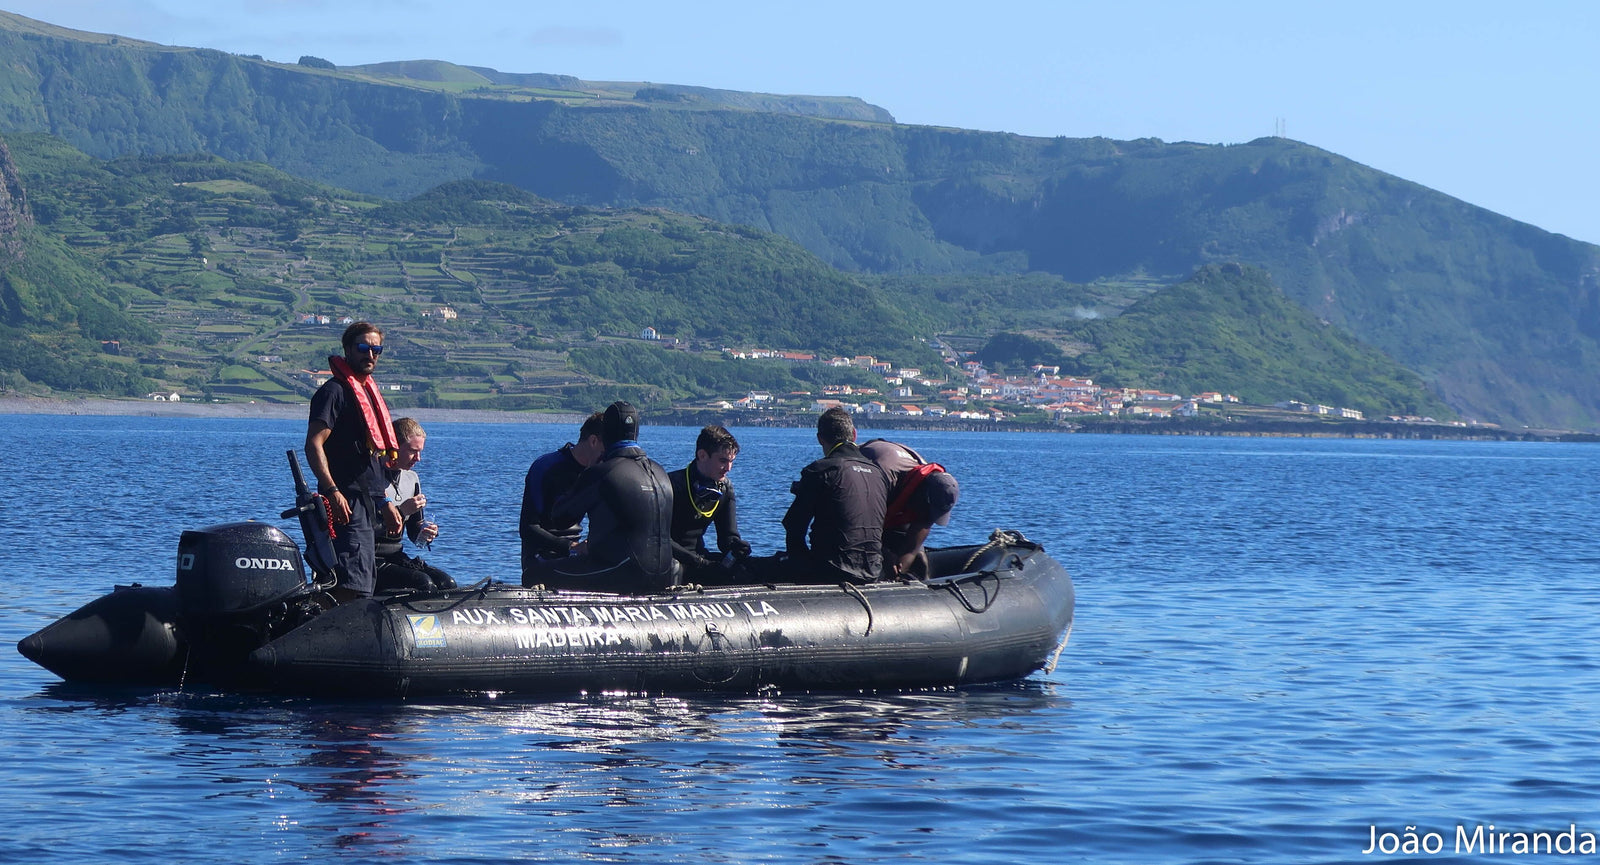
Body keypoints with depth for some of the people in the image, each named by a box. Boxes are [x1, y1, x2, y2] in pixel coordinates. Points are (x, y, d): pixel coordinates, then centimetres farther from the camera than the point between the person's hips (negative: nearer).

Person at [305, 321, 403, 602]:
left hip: (369, 504, 10)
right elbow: (314, 444, -17)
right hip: (347, 504, -10)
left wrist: (385, 502, 25)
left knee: (364, 587, 8)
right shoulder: (334, 391, -7)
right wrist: (332, 490, -26)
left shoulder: (370, 392, 22)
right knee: (353, 584, -20)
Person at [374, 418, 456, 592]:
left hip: (397, 557, 8)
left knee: (447, 583, -16)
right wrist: (402, 510, -19)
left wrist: (425, 535, -4)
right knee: (423, 583, -29)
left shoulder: (411, 478, 16)